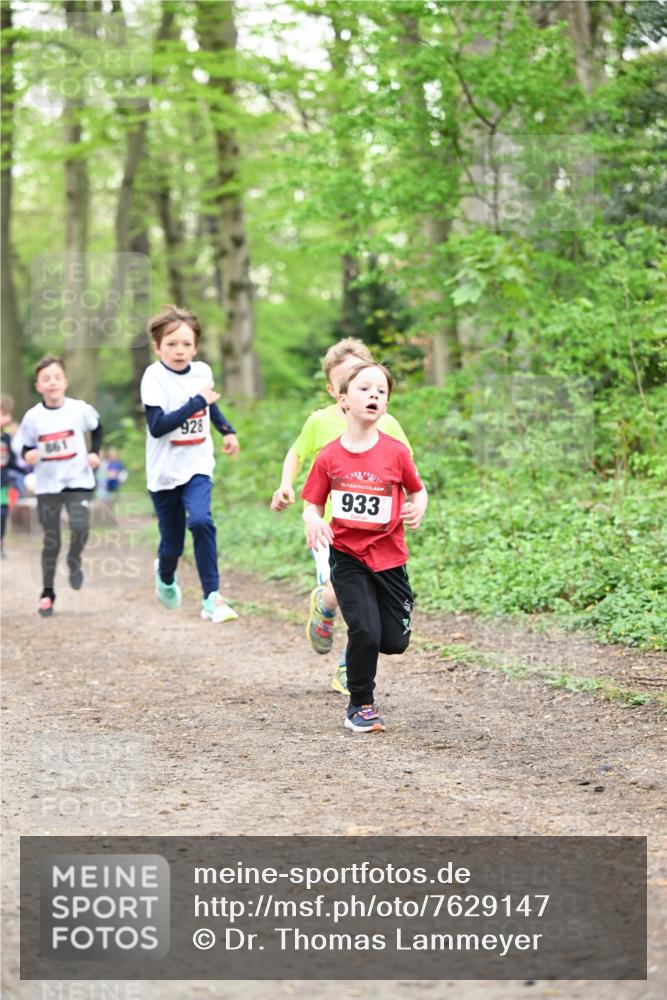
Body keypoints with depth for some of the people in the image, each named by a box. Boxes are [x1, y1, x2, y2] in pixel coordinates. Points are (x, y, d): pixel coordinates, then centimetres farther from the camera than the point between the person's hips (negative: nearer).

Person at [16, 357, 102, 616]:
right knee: (51, 541, 3)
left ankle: (74, 561, 11)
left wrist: (94, 453, 1)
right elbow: (25, 447, 4)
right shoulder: (32, 417, -6)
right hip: (47, 486, 0)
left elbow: (97, 428, 14)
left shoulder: (80, 409, -6)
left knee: (80, 526, -22)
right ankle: (47, 593, 17)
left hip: (78, 481, 0)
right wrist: (28, 455, -19)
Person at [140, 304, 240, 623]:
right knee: (172, 542, 7)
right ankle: (165, 577, 43)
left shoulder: (202, 371, 2)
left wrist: (227, 430, 19)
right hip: (164, 471, -2)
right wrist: (197, 402, -25)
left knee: (200, 520, -23)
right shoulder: (154, 376, -15)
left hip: (197, 466, 2)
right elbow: (157, 425, -25)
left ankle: (212, 597, -20)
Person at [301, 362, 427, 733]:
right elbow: (313, 505, 2)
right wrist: (314, 522, -20)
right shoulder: (329, 457, -7)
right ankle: (361, 706, 7)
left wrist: (418, 509, -14)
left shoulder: (396, 452, -7)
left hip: (388, 556, 2)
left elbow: (418, 490, 8)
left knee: (395, 642, 4)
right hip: (347, 557, -1)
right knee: (365, 632, -15)